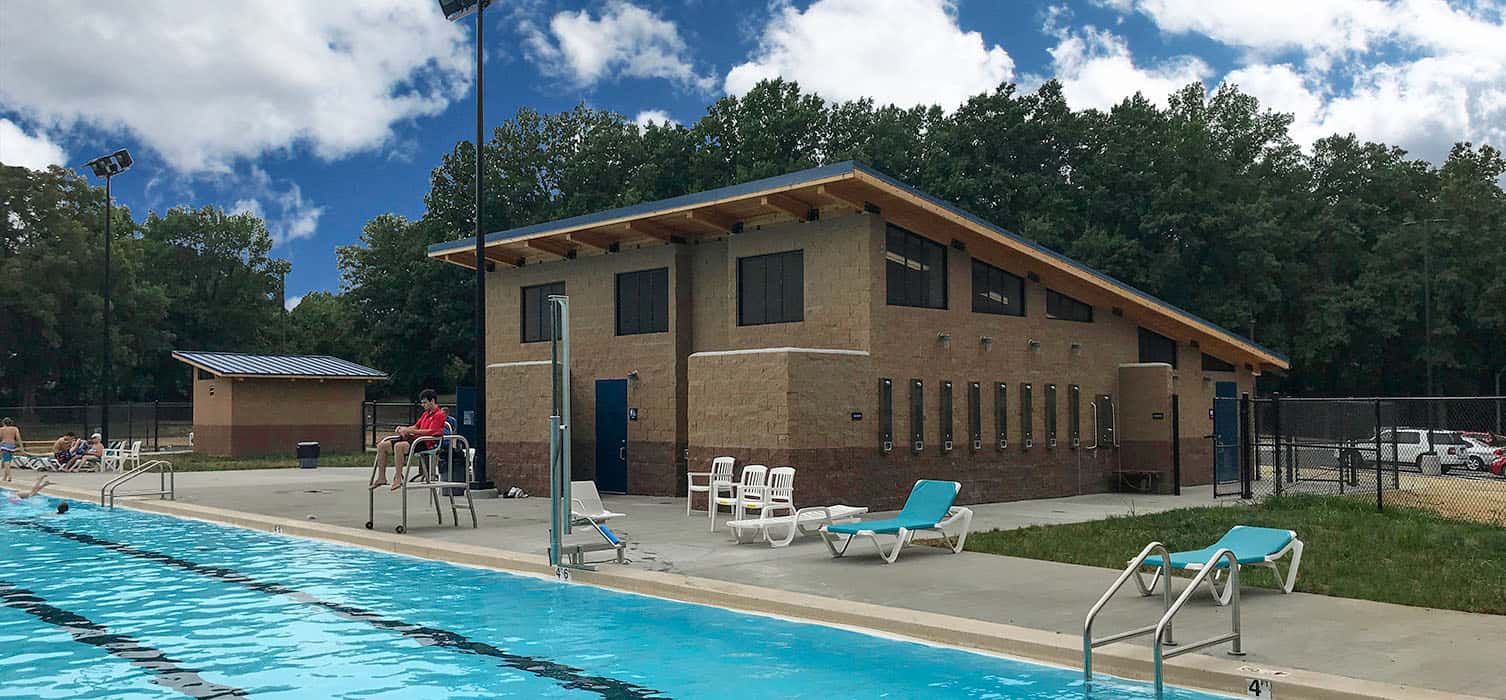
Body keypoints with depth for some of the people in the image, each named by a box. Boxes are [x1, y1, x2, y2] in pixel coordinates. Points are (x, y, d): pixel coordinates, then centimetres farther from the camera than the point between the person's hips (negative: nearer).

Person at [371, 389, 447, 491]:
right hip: (416, 438, 10)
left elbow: (430, 431, -16)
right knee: (382, 445, 1)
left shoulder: (439, 415, -5)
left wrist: (409, 431, -16)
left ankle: (398, 479, -34)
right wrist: (404, 429, 4)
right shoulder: (426, 414, 25)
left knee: (399, 446, -36)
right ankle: (381, 477, 4)